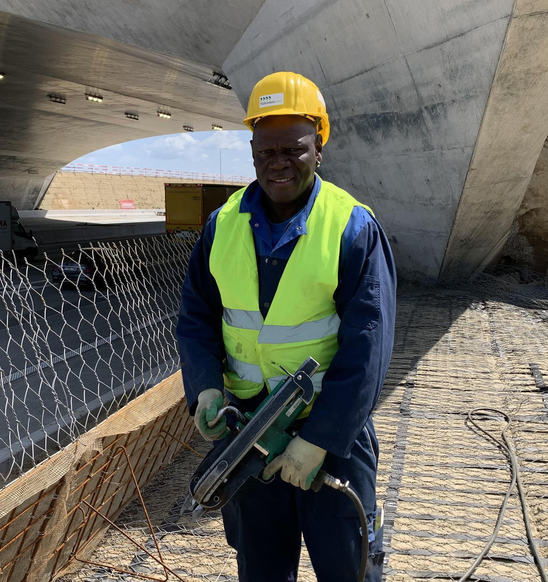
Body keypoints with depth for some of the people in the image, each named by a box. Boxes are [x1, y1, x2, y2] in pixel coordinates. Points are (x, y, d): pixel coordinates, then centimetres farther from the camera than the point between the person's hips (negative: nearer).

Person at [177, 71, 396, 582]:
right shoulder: (223, 224, -2)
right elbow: (196, 315, 5)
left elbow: (367, 346, -17)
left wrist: (319, 438, -19)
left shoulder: (353, 228, -14)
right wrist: (205, 387, -12)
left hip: (334, 424, -3)